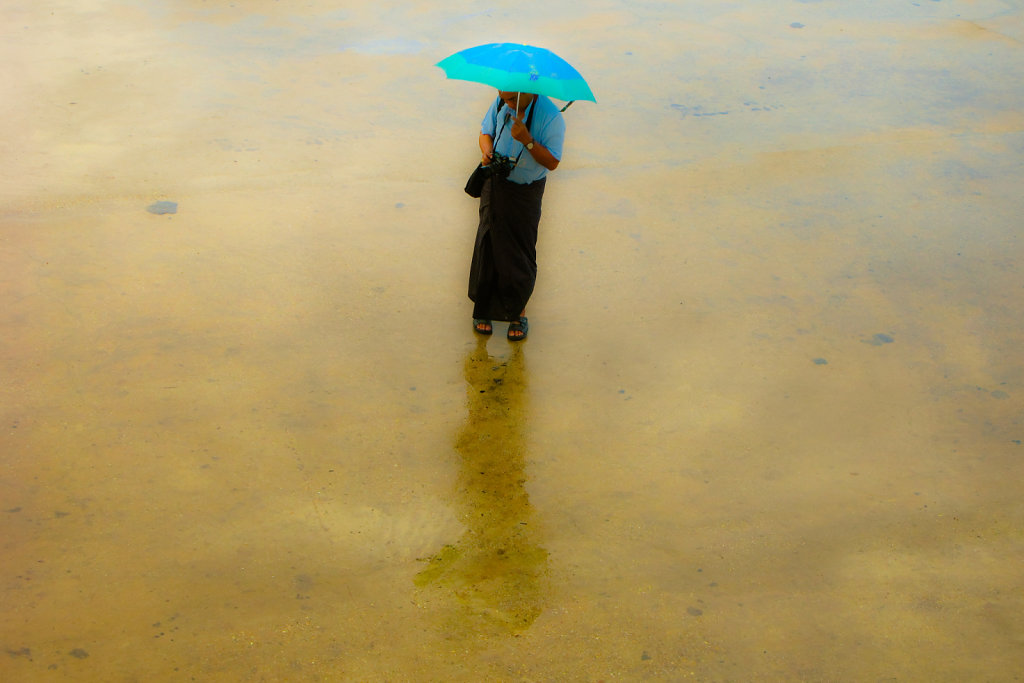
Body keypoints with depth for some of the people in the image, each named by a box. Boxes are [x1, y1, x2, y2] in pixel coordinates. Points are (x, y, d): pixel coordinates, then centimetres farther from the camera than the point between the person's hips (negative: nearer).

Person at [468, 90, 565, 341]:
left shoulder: (550, 116, -19)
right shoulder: (501, 103, -6)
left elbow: (552, 163, -18)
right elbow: (486, 131, 10)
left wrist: (527, 140, -32)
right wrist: (487, 151, -13)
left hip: (526, 191, -3)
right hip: (496, 182, 3)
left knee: (520, 252, 2)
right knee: (489, 245, 5)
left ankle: (519, 314, 19)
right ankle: (484, 311, 19)